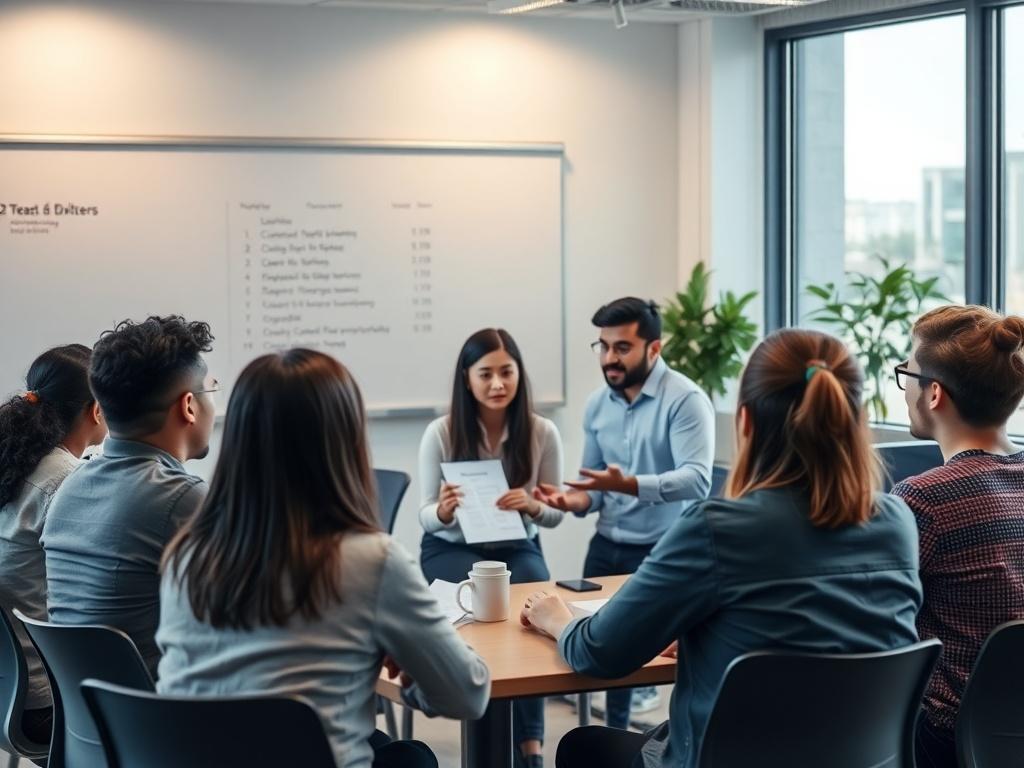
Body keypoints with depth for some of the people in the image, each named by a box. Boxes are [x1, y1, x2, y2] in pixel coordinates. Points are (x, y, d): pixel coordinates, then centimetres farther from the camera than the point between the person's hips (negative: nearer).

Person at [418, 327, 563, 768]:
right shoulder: (441, 433, -13)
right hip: (451, 549, -1)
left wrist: (532, 506, -24)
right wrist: (443, 511, -30)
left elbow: (555, 514, 0)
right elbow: (427, 517, -6)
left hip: (518, 548, 1)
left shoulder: (542, 432, -8)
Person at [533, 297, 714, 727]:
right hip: (607, 547, 6)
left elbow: (697, 479, -27)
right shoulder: (597, 404, 7)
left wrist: (630, 485, -40)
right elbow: (595, 483, 11)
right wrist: (577, 500, -12)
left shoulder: (686, 400, -15)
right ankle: (615, 731, 30)